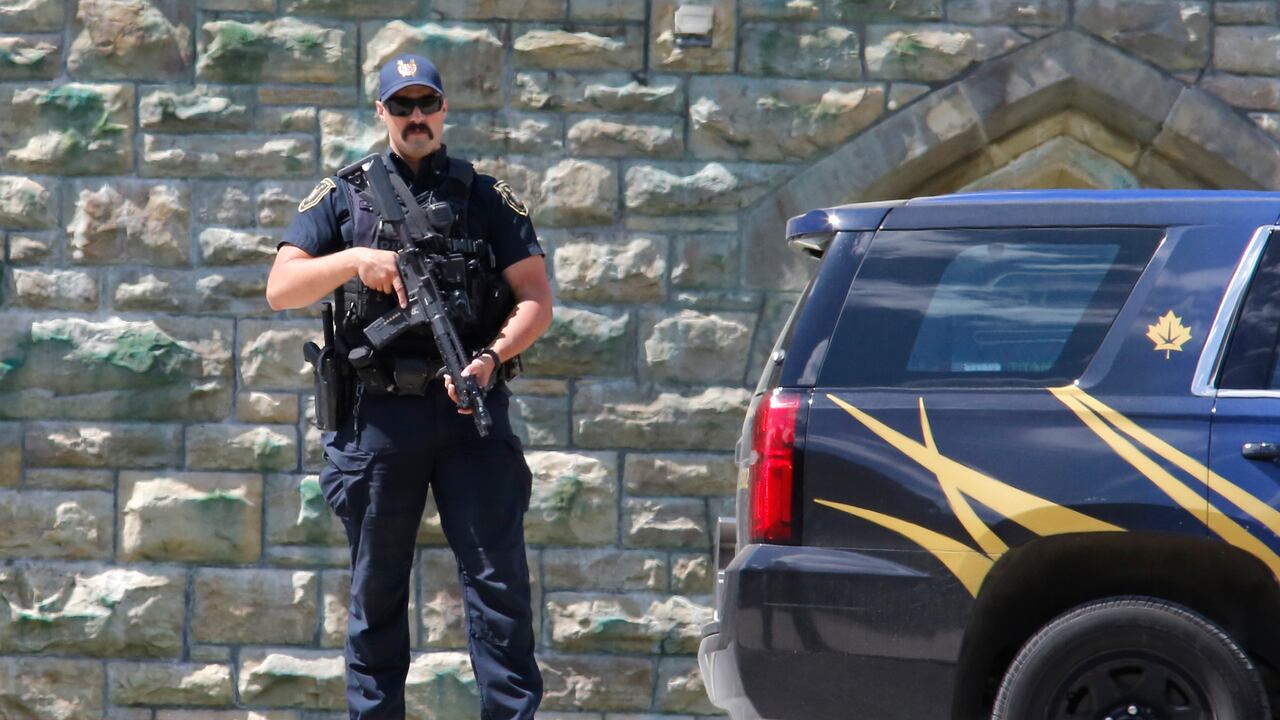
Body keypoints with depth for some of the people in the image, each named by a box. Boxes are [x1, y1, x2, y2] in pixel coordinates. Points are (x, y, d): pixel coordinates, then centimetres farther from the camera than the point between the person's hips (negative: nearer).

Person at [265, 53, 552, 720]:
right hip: (378, 414, 1)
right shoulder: (341, 197, 10)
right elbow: (280, 290, 1)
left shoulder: (487, 198, 9)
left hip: (470, 411, -1)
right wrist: (355, 260, -15)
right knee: (376, 588, 7)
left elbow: (536, 300, 4)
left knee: (498, 576, -6)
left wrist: (492, 356, -14)